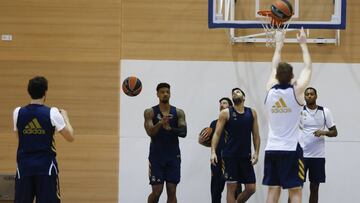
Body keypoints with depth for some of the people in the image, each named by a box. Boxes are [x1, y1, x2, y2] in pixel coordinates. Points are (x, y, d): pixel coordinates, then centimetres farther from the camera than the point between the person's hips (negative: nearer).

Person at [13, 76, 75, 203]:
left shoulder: (18, 113, 1)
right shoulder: (52, 113, -8)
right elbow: (70, 137, -2)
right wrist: (65, 117, 13)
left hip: (24, 165, 3)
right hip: (46, 166, -3)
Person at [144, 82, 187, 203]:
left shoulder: (178, 112, 4)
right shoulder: (150, 112, -1)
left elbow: (183, 132, -8)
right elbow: (150, 132, -14)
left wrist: (170, 129, -26)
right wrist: (160, 123, -33)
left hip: (173, 156, 2)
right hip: (156, 156, -2)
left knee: (172, 191, -1)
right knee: (157, 191, -5)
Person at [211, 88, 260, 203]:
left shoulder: (252, 113, 8)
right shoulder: (226, 113, 0)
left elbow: (256, 135, 9)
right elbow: (217, 134, -3)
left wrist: (256, 152, -2)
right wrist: (213, 152, -15)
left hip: (246, 156, 3)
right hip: (230, 156, -3)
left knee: (251, 188, 2)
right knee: (231, 188, -2)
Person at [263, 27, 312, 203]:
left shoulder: (270, 90, 2)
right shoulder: (296, 91, -8)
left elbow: (274, 68, 20)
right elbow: (308, 68, 5)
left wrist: (279, 45, 29)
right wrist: (303, 44, 16)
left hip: (272, 149, 4)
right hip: (291, 150, -4)